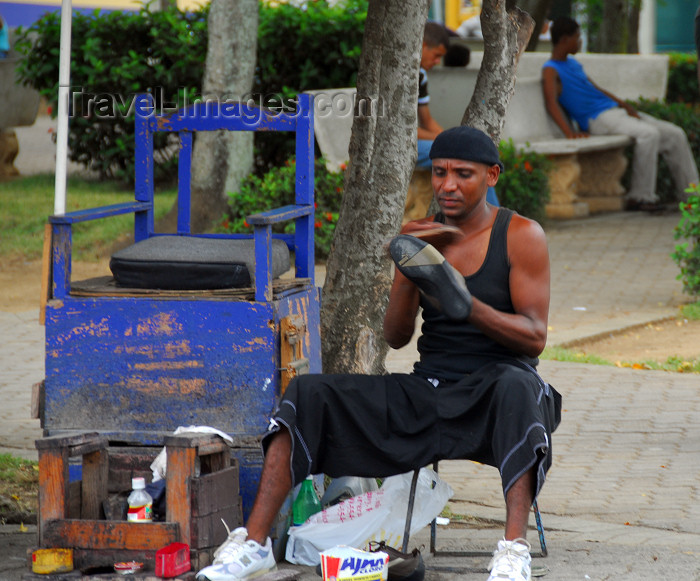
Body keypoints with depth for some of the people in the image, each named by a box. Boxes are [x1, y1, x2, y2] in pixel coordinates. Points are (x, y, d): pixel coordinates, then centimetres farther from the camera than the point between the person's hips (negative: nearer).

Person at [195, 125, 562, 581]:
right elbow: (396, 337, 4)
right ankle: (254, 543, -17)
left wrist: (468, 306, -27)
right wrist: (410, 272, -14)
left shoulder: (521, 236, -3)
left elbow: (535, 337, -11)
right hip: (427, 392, 5)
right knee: (308, 394, -12)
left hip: (494, 396, -4)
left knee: (518, 386, -41)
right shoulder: (424, 236, 10)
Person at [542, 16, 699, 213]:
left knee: (675, 135, 2)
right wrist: (569, 132, -37)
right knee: (649, 134, -33)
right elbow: (551, 102, -22)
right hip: (598, 119, -10)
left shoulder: (573, 64, 22)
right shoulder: (551, 71, -7)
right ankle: (640, 196, -27)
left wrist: (625, 106, 9)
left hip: (614, 109, 10)